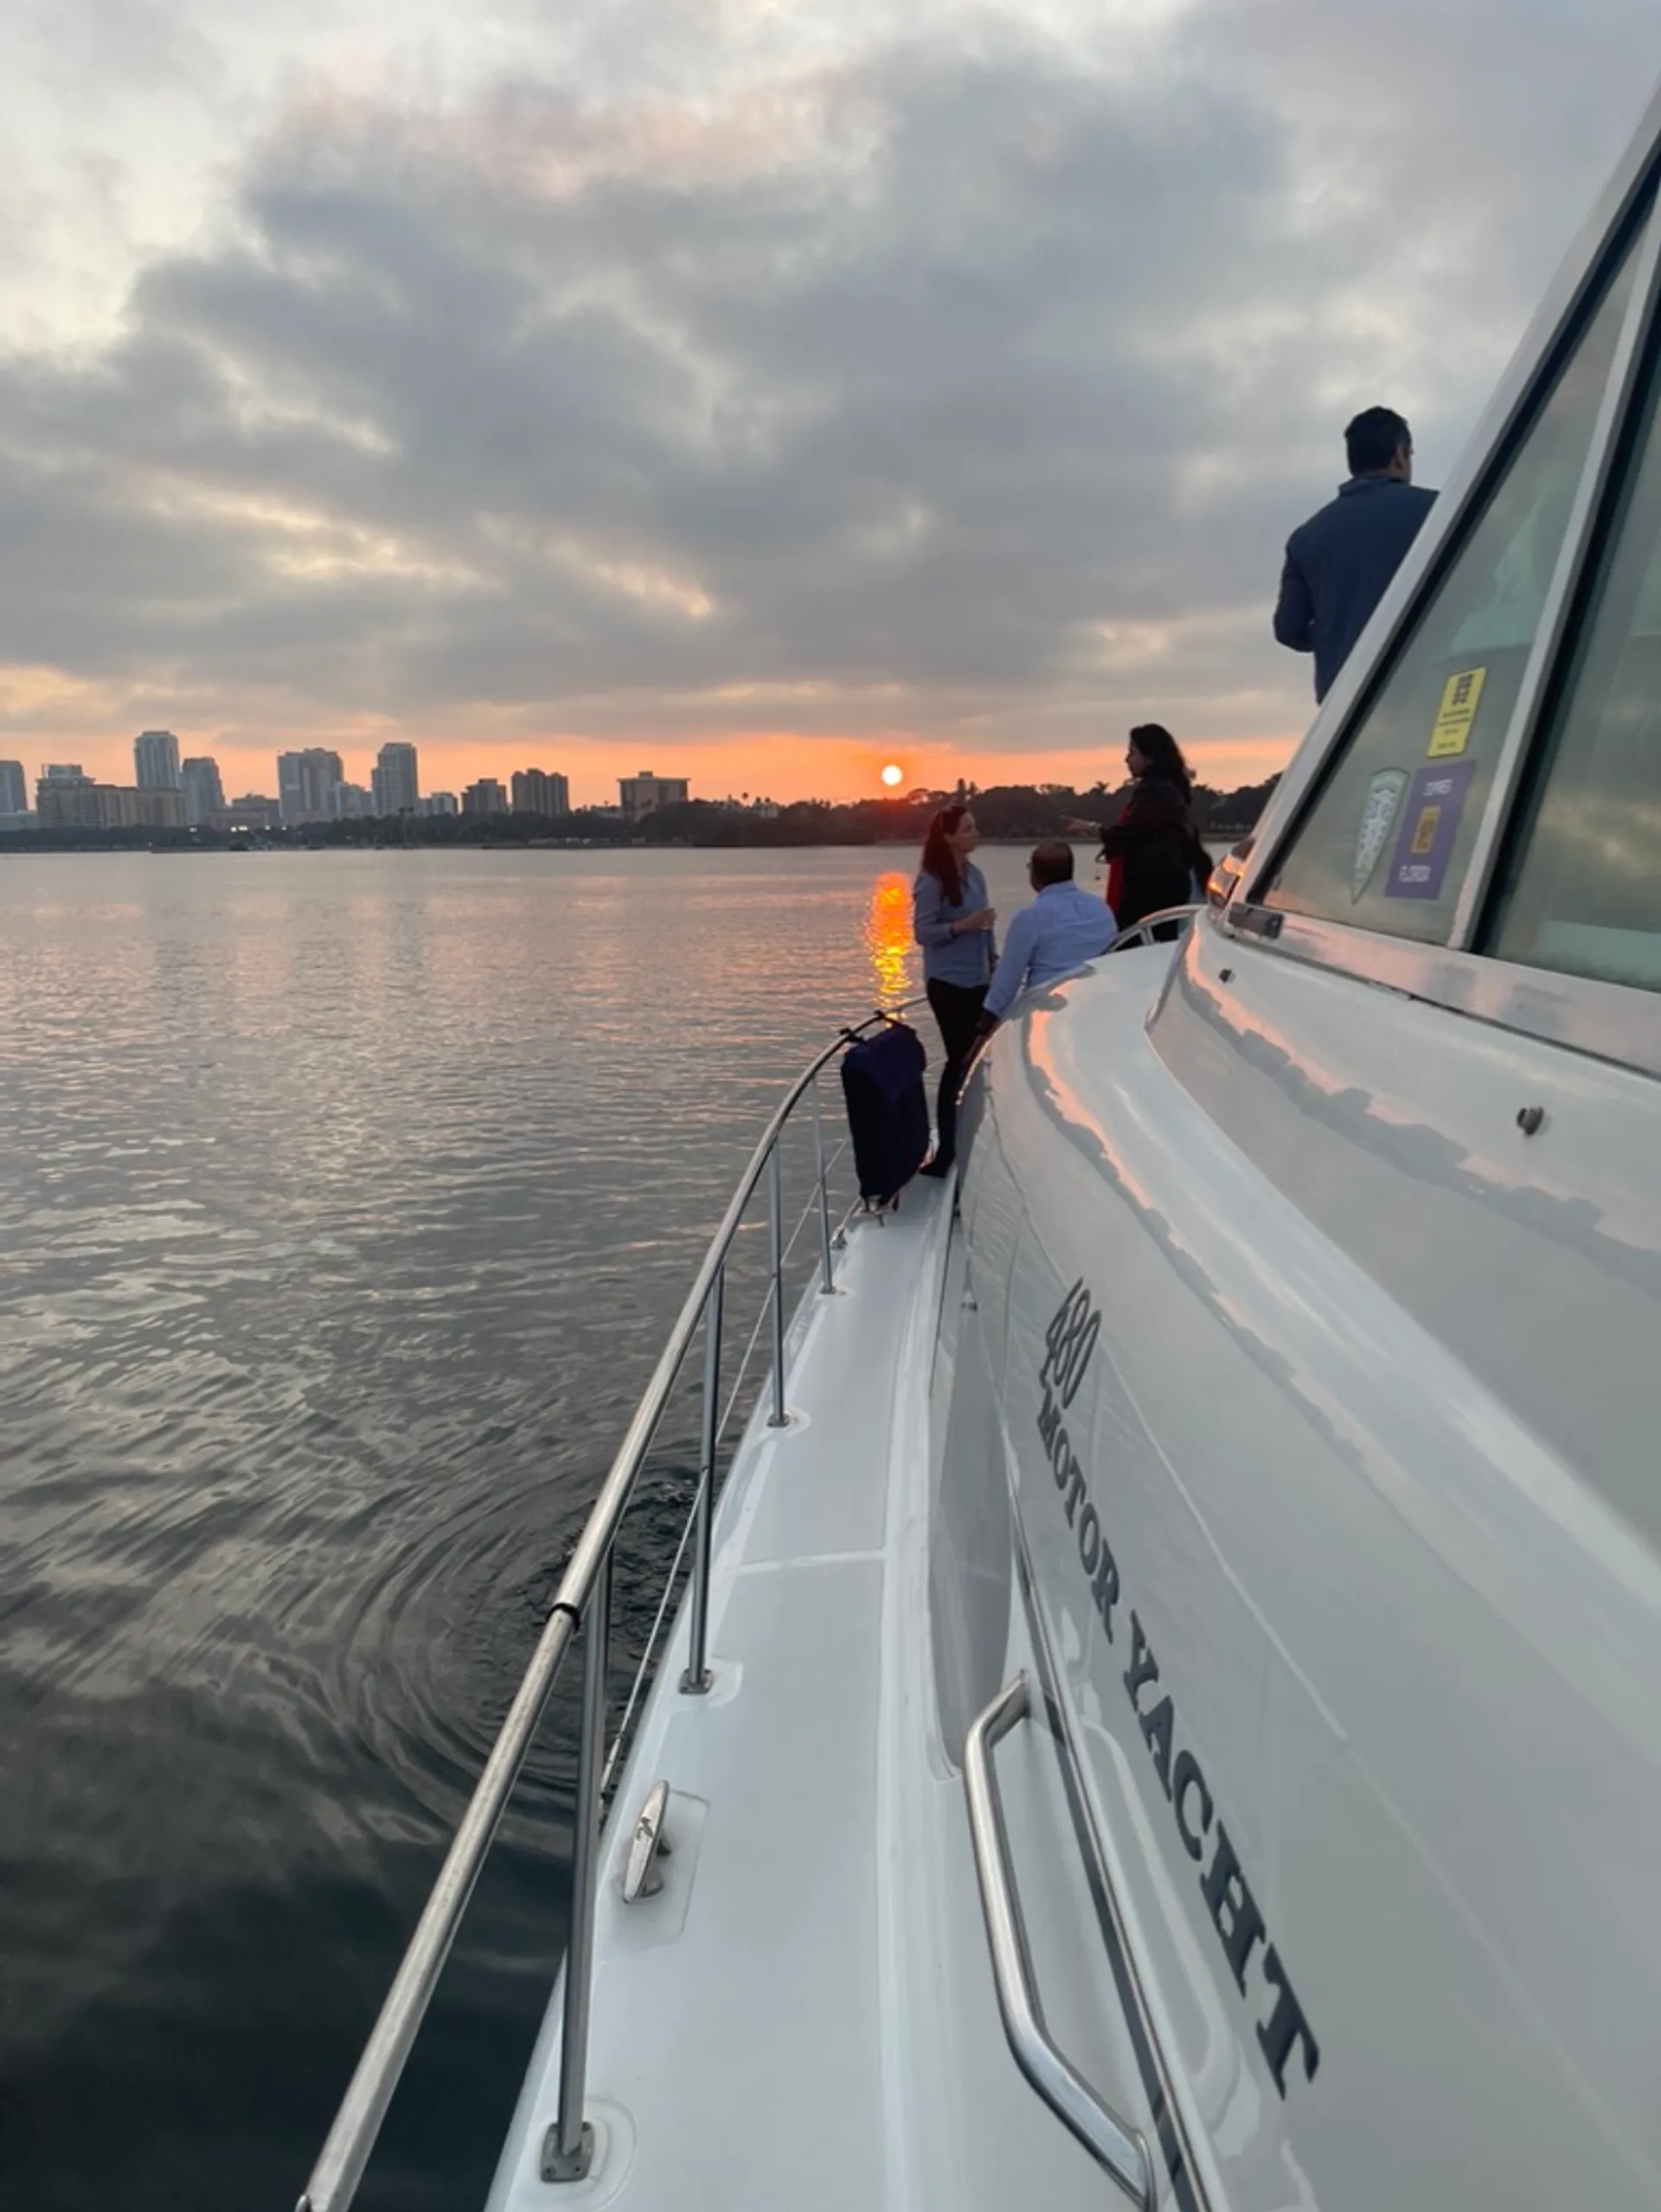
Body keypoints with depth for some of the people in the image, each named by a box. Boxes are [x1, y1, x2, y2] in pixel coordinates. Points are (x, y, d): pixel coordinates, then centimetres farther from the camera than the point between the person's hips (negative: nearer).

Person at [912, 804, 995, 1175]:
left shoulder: (974, 875, 9)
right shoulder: (932, 880, -11)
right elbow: (922, 931, -14)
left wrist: (994, 960, 8)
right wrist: (963, 925, -24)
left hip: (978, 981, 7)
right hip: (949, 982, -7)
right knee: (960, 1060, -3)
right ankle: (946, 1151, 6)